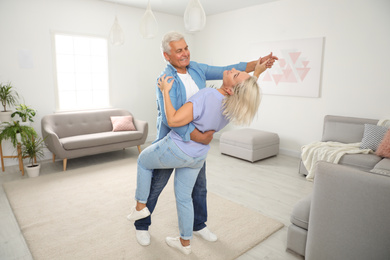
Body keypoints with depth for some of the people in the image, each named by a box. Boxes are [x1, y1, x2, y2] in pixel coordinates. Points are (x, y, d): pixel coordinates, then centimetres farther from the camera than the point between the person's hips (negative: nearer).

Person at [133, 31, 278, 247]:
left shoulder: (196, 69, 0)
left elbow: (226, 71, 1)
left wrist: (258, 64, -7)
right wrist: (198, 136, -36)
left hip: (196, 140, 6)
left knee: (199, 185, 16)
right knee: (155, 186, 10)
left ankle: (199, 225, 38)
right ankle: (141, 226, 34)